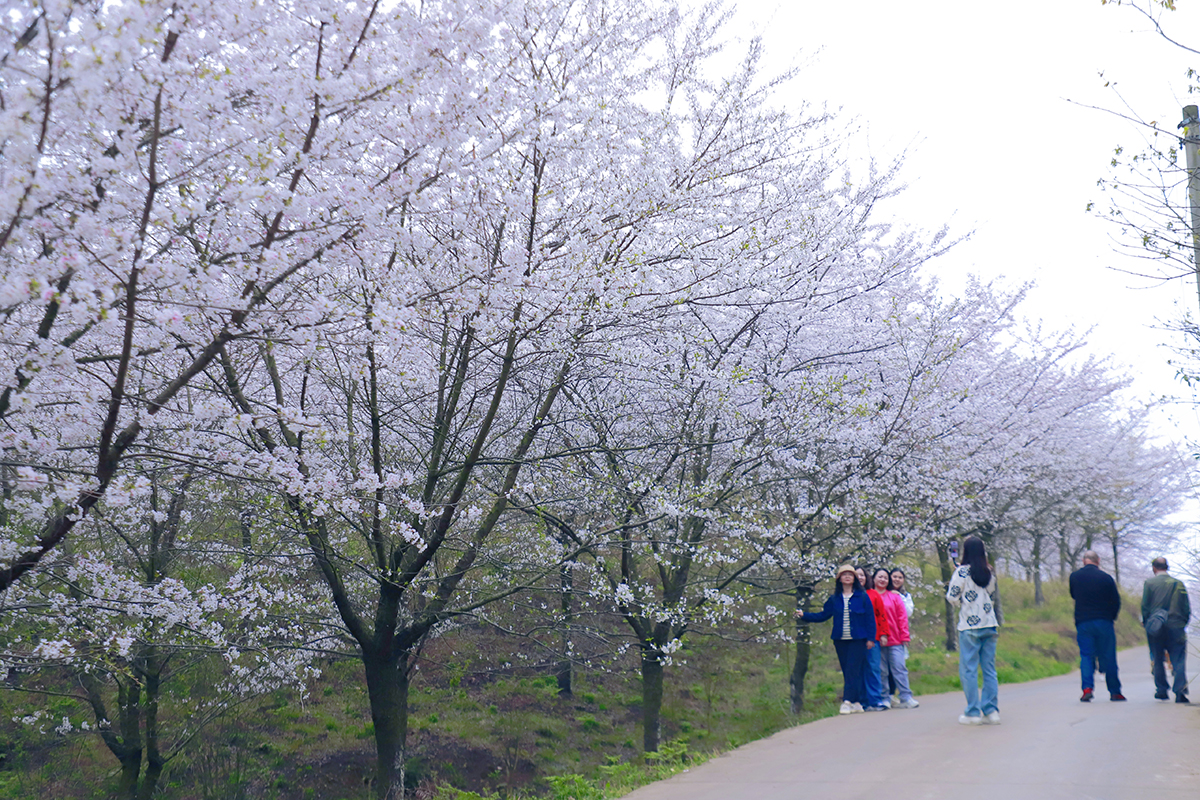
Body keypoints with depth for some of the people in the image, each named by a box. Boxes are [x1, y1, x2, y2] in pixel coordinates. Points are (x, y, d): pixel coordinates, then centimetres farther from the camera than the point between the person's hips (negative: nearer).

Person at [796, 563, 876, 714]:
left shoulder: (862, 596, 1)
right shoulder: (834, 599, 9)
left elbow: (870, 617, 1)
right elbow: (823, 615, 10)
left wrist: (870, 638, -4)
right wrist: (804, 615, 0)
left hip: (857, 640, -4)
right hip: (841, 640, 4)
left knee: (853, 670, -11)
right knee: (847, 672, 5)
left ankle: (848, 701, -15)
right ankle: (856, 702, 10)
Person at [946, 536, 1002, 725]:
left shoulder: (962, 572, -9)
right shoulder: (989, 572, 7)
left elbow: (952, 597, -6)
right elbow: (992, 598, 16)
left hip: (970, 626, -5)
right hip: (990, 624, 5)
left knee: (969, 669, 1)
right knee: (989, 668, 9)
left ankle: (973, 713, 0)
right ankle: (991, 711, 7)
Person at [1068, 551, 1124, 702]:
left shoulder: (1074, 576, 3)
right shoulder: (1106, 577, -4)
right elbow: (1116, 602, 1)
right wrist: (1110, 617, 14)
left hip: (1083, 623, 1)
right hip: (1104, 622, -1)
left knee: (1086, 656, 3)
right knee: (1108, 657, 7)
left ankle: (1087, 688, -15)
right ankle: (1114, 692, 13)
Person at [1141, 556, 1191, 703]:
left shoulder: (1149, 583, 0)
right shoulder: (1179, 583, 6)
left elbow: (1144, 606, -4)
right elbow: (1187, 607, 5)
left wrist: (1146, 622, 9)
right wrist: (1183, 623, 15)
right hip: (1176, 627, 1)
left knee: (1158, 660, 12)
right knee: (1179, 660, -1)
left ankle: (1161, 690, 13)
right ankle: (1180, 691, -14)